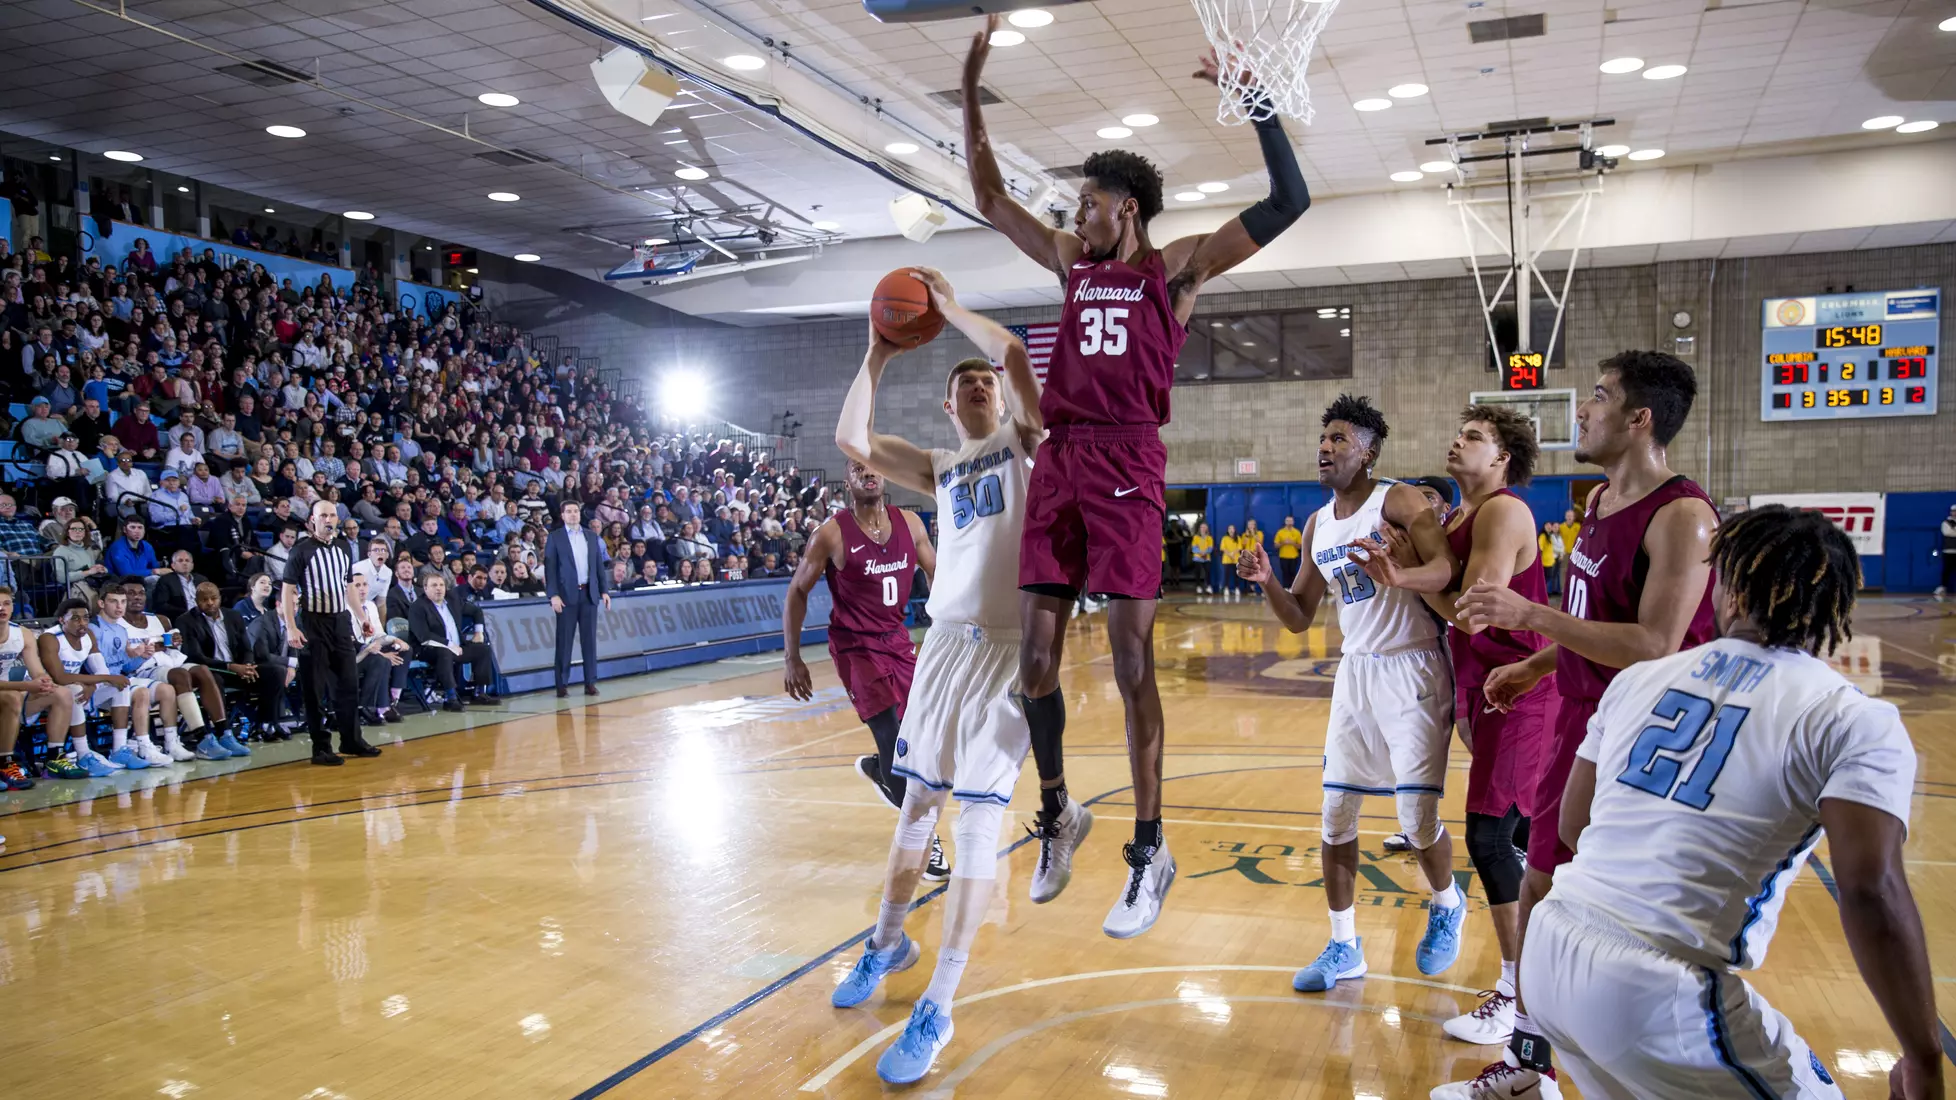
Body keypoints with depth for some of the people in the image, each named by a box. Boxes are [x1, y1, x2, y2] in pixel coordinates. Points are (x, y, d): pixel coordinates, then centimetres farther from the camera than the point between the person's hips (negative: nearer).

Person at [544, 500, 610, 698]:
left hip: (589, 593, 3)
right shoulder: (555, 537, 2)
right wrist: (553, 595, -12)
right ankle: (562, 685, 2)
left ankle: (590, 682, 9)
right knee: (564, 640, -1)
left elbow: (599, 565, 13)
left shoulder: (591, 536, 13)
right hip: (567, 594, -3)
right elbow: (549, 568, -3)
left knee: (590, 639, 4)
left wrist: (604, 590, 6)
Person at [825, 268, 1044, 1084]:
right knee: (915, 804, 13)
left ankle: (937, 1009, 0)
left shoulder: (1026, 443, 4)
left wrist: (950, 308, 1)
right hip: (944, 641, 5)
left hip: (1009, 647, -5)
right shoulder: (941, 470, 16)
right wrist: (878, 354, 10)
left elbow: (1016, 356, -13)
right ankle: (889, 943, 34)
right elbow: (852, 439, 8)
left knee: (979, 819, -7)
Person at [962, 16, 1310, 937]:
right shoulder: (1071, 263, 19)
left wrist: (1255, 100, -6)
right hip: (1059, 461, 6)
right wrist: (971, 91, 19)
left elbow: (1289, 203, -3)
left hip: (1127, 463, -5)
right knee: (1035, 655, 4)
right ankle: (1054, 812, 22)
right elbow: (990, 198, 24)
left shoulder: (1176, 266, 4)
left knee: (1130, 659, -6)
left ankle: (1150, 851, 2)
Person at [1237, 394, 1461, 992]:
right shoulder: (1318, 526, 10)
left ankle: (1446, 906, 28)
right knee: (1336, 813, 5)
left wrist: (1393, 575, -43)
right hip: (1355, 672, 7)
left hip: (1411, 670, -6)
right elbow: (1300, 618, 12)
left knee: (1417, 817, -4)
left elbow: (1446, 569, -24)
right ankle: (1343, 947, 18)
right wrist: (1267, 582, -7)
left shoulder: (1398, 501, -10)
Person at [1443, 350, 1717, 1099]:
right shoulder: (1601, 501, 10)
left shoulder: (1681, 517, -20)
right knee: (1540, 892, 14)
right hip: (1579, 727, 10)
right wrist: (1537, 667, 15)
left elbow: (1653, 645, -28)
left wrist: (1528, 615, -28)